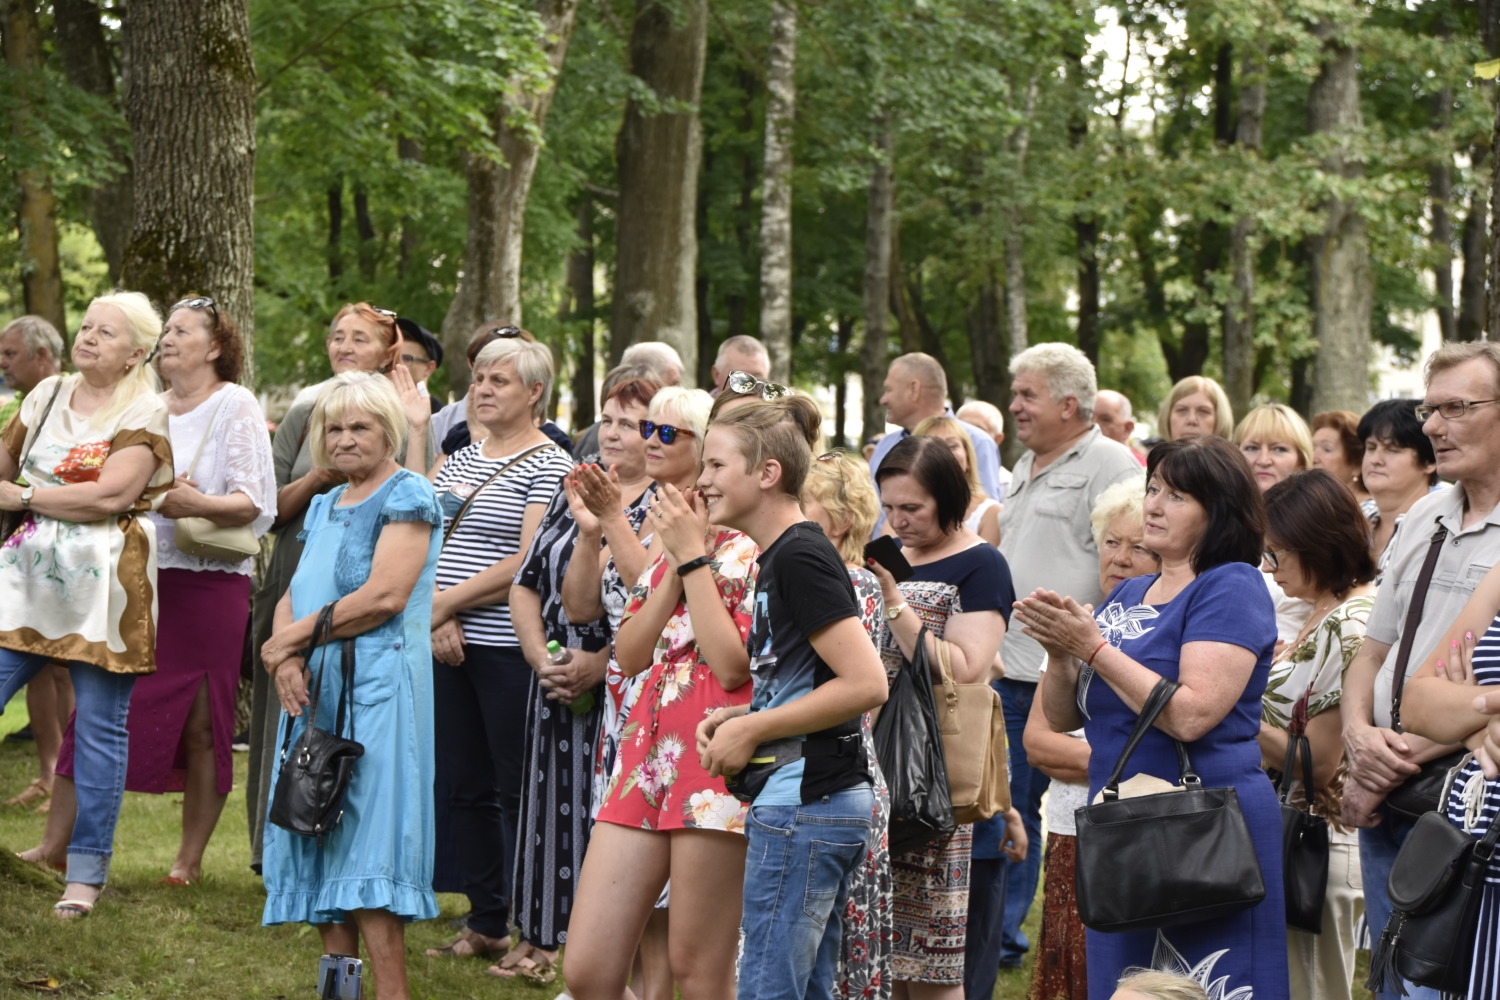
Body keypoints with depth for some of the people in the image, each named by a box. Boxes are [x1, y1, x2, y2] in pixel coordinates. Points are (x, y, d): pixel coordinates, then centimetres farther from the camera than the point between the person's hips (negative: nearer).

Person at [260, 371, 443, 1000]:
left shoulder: (407, 495, -5)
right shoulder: (325, 506, 20)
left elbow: (385, 596, -16)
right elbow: (293, 597, 14)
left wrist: (291, 638, -10)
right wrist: (286, 659, -8)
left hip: (378, 685, -8)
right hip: (315, 689, 8)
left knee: (367, 849, -12)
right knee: (319, 843, 6)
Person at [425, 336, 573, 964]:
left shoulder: (549, 465, -6)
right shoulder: (459, 462, 16)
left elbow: (529, 564, -14)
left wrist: (448, 601, -10)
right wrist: (440, 617, -6)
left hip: (509, 648, -7)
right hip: (451, 647, 7)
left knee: (519, 790, -2)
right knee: (465, 787, 10)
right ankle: (485, 923, 20)